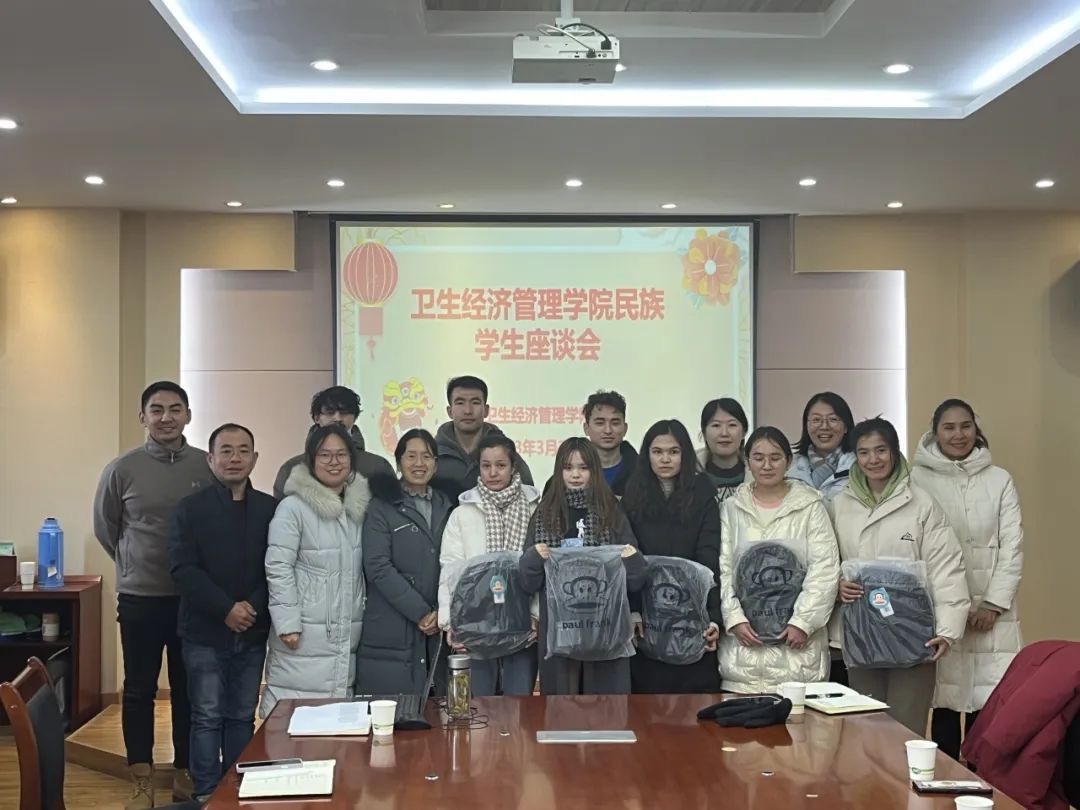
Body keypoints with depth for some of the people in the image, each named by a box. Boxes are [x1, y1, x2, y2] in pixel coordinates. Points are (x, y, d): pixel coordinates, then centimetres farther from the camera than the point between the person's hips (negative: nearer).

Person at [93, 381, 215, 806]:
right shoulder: (121, 469, -6)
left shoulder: (208, 466, -4)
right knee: (139, 690, 7)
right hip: (139, 598, -1)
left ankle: (185, 771, 24)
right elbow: (104, 528, 8)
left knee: (189, 689, 11)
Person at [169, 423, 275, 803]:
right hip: (205, 632, -2)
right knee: (207, 717, 3)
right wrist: (225, 609, -16)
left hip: (253, 633, 2)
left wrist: (254, 607, -12)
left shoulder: (271, 509, 5)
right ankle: (207, 794, 11)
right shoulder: (190, 508, -1)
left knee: (242, 717, 10)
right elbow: (183, 569, -9)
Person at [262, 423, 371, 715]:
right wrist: (287, 624, -13)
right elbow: (278, 568, -9)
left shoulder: (359, 507, 11)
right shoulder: (293, 507, -6)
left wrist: (366, 617, 12)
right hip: (304, 637, -5)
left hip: (348, 637, 5)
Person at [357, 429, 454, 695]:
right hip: (391, 634, -4)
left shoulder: (445, 508, 15)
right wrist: (420, 612, -11)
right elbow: (378, 567, -8)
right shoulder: (382, 507, 1)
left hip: (437, 632, 4)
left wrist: (441, 612, -5)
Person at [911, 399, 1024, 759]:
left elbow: (1012, 547, 4)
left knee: (988, 702, -2)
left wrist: (994, 603, -5)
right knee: (945, 699, 1)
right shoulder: (918, 479, 0)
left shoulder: (999, 480, 7)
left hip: (990, 608, 1)